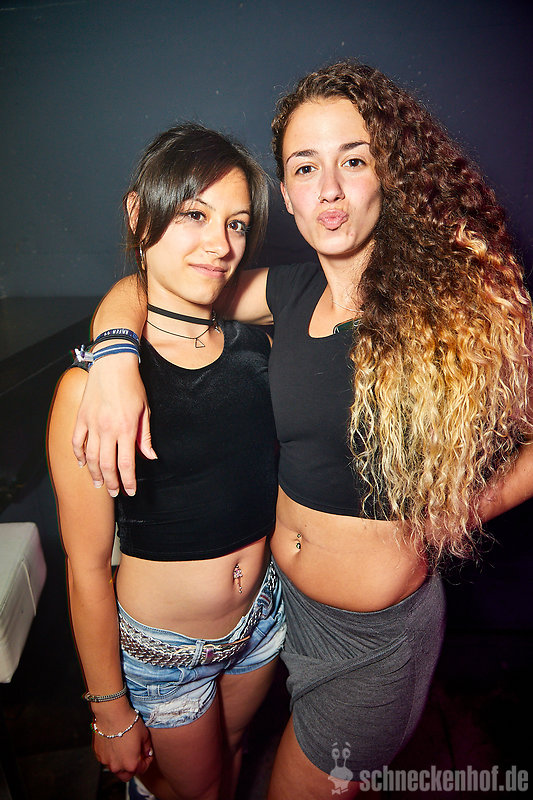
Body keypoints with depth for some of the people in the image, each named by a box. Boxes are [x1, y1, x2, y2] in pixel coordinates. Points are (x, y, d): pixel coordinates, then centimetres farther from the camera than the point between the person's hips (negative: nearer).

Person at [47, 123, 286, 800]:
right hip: (162, 649, -4)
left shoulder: (254, 344, -10)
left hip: (262, 614, 4)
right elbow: (86, 569, -17)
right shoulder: (90, 386, -25)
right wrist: (112, 712, -7)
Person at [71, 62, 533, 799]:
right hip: (281, 592, 5)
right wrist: (115, 355, -20)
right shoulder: (289, 292, -7)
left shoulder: (457, 298, -19)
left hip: (377, 631, -5)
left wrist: (456, 514, -17)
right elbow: (144, 284, -1)